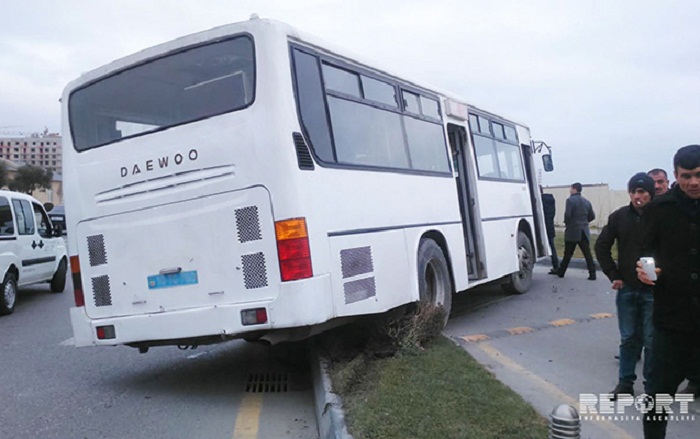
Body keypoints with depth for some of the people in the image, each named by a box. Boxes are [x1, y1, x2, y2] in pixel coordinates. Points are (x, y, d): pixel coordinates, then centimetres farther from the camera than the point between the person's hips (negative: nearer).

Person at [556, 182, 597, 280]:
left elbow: (567, 214, -19)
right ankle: (592, 273, -3)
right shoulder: (586, 201, 10)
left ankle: (561, 272, 16)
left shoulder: (570, 200, -10)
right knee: (587, 253, 2)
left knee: (568, 253, 5)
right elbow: (592, 216, 10)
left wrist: (567, 223, -2)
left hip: (572, 231, -5)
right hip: (584, 232, 5)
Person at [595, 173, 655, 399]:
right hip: (626, 289, 3)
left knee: (651, 340, 5)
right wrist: (614, 276, 3)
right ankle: (625, 382, 23)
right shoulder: (619, 217, 1)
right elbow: (602, 247, 8)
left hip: (653, 290, -3)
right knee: (629, 338, 13)